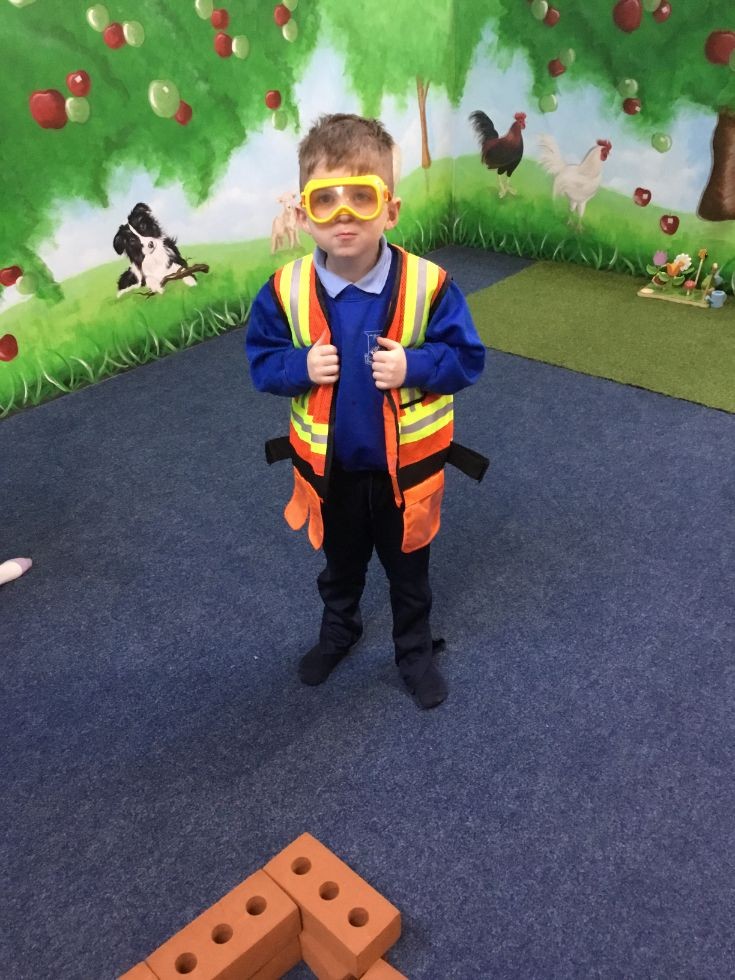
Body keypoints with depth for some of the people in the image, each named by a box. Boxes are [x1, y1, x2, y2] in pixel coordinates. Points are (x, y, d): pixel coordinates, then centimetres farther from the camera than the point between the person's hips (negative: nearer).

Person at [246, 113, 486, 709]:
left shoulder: (427, 285, -20)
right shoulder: (286, 291, -15)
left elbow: (467, 358, -11)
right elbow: (261, 360, -2)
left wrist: (413, 366, -28)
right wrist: (301, 367, -23)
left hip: (406, 465, -1)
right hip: (329, 465, 2)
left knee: (409, 570, 21)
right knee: (340, 564, 27)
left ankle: (416, 651, 47)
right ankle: (338, 630, 57)